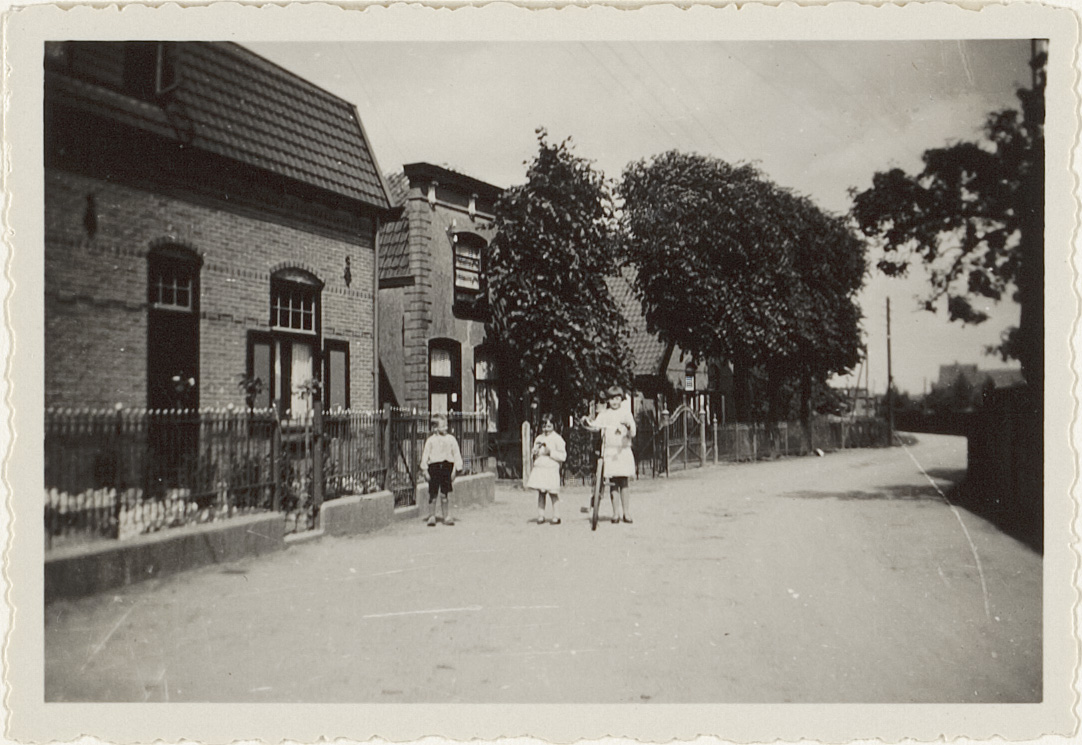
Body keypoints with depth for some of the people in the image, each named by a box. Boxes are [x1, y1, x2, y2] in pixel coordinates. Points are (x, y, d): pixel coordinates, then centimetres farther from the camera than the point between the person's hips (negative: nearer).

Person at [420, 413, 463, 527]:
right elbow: (425, 455, 2)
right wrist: (424, 470, -3)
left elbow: (456, 454, 6)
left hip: (447, 466, 1)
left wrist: (455, 469, 1)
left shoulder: (451, 439, 4)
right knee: (432, 494, 3)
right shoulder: (430, 440, 0)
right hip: (434, 466, -1)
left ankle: (446, 516, 12)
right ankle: (431, 517, 12)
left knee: (445, 494, 4)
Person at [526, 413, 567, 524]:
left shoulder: (557, 439, -1)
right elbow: (534, 453, 21)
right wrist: (535, 451, -1)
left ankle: (556, 517, 4)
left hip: (551, 469, -5)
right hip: (539, 469, 5)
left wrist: (550, 452, -14)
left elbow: (563, 456, -7)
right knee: (540, 493, 6)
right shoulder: (538, 438, 15)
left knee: (553, 493, -3)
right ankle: (540, 516, 10)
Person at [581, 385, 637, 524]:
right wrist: (587, 423, -27)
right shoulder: (604, 414, 8)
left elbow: (632, 434, -3)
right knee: (613, 483, 2)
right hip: (609, 451, 1)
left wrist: (629, 427, -24)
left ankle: (626, 512, 8)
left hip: (624, 451, -1)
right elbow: (596, 425, -7)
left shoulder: (626, 413, 5)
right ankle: (615, 513, 10)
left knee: (624, 483, 0)